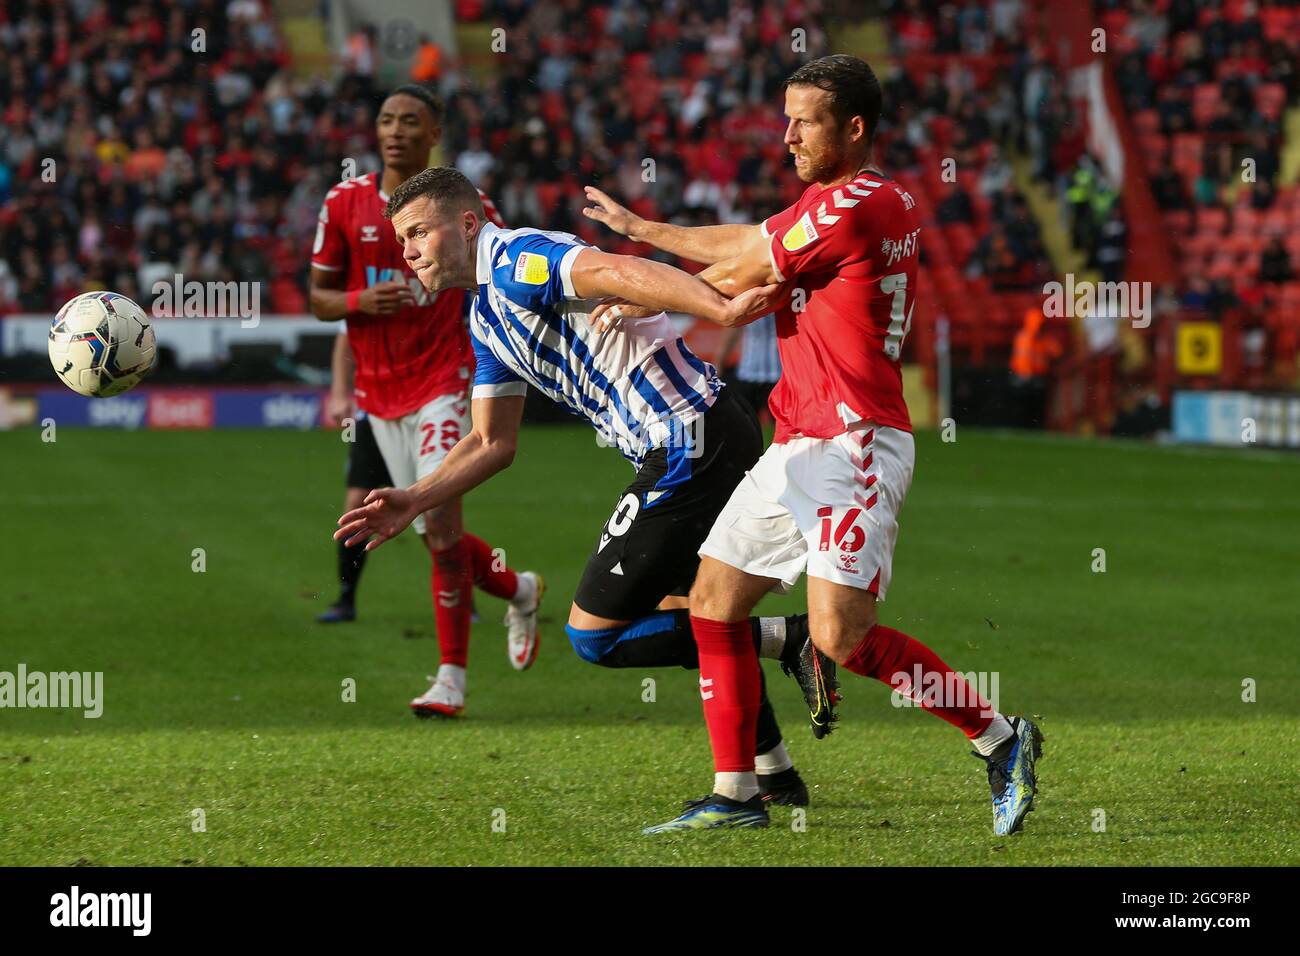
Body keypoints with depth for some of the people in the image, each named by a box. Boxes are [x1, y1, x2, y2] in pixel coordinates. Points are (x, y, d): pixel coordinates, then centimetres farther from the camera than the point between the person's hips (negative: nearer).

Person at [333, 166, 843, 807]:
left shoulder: (514, 260, -12)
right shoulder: (486, 319, 20)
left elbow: (620, 272, -29)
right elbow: (492, 443, 26)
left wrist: (724, 309, -43)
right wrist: (414, 502, 15)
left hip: (688, 448, -10)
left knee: (593, 634, -4)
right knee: (688, 615, 25)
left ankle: (787, 637, -6)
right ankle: (775, 777, 29)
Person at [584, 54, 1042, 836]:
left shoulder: (851, 205, -15)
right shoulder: (882, 200, 16)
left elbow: (740, 278, -6)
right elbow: (749, 242, 23)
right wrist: (639, 228, 27)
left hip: (853, 447, -11)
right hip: (799, 447, 11)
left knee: (840, 636, -18)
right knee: (715, 602, 9)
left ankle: (1000, 736, -4)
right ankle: (735, 795, 12)